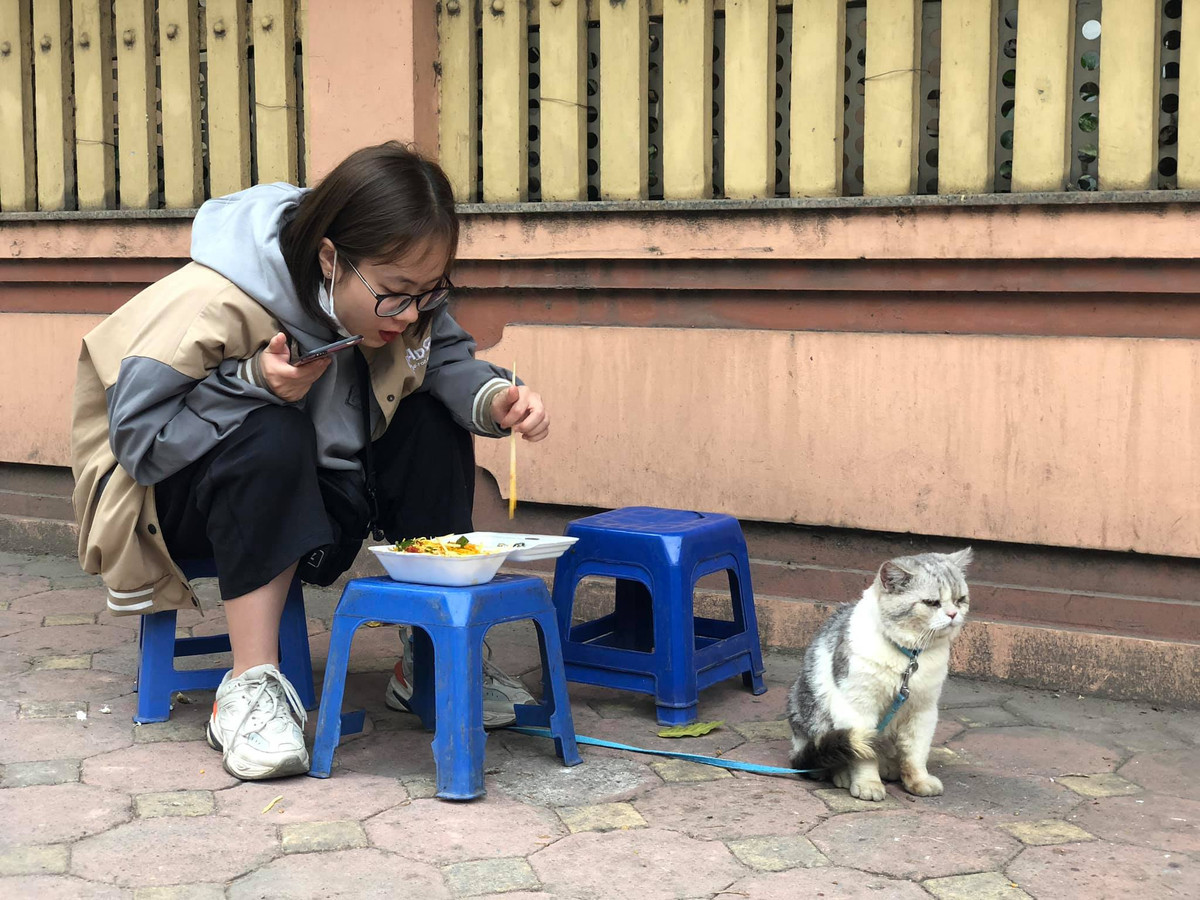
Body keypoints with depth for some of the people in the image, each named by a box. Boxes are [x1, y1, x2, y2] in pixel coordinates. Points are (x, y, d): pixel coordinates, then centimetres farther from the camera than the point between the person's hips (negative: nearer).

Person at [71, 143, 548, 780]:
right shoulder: (211, 305, -31)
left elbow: (445, 360, -11)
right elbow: (138, 435, -29)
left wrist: (495, 399, -32)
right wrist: (255, 383, -40)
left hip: (312, 495, 7)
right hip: (170, 497, -6)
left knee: (432, 421, -15)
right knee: (270, 433, -38)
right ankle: (251, 687, -32)